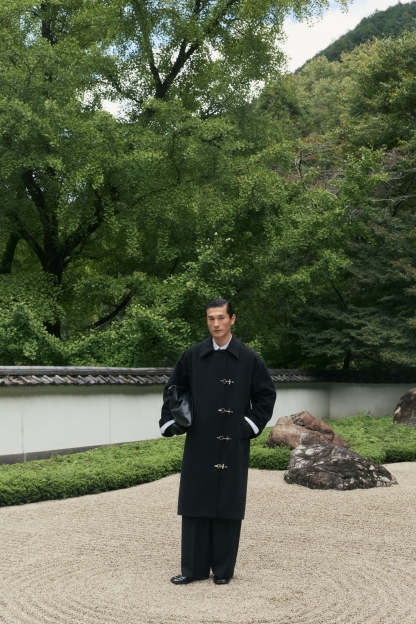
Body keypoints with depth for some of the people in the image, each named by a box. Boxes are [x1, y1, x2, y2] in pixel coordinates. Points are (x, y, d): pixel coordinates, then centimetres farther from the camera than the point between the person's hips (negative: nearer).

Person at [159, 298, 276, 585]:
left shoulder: (249, 358, -1)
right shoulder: (193, 356, 4)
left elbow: (266, 394, 6)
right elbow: (173, 389, 14)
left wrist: (251, 424, -3)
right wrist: (170, 422, 3)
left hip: (232, 444, -2)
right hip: (199, 443, 2)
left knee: (228, 506, 3)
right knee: (195, 504, 5)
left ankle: (223, 569, 15)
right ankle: (194, 567, 15)